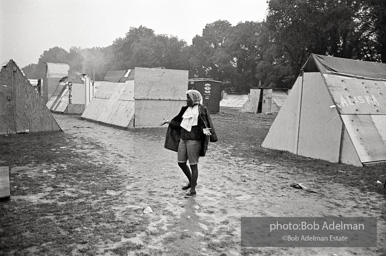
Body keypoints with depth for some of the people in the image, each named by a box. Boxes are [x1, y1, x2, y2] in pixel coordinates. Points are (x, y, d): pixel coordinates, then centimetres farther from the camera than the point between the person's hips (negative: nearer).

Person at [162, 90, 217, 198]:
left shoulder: (201, 109, -7)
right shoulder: (187, 109, 13)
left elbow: (204, 124, -15)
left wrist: (205, 130, -36)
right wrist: (170, 122, 26)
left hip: (194, 140, -8)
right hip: (183, 139, 8)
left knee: (193, 165, -1)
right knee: (181, 163, 11)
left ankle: (193, 190, 11)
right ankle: (191, 181, 33)